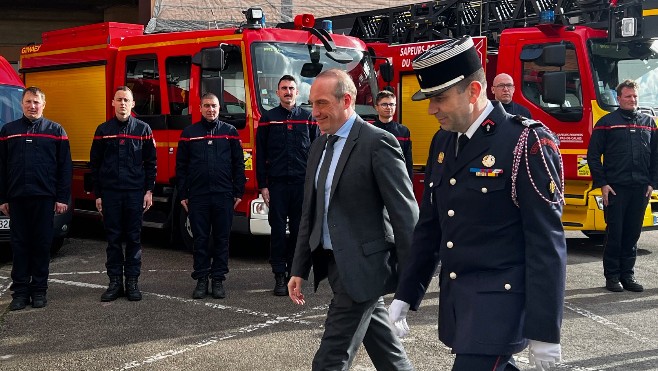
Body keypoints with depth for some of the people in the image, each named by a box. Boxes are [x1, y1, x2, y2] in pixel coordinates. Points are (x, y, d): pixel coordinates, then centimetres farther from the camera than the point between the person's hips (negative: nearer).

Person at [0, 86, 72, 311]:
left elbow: (65, 167, 3)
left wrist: (62, 198, -3)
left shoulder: (56, 131, 6)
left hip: (45, 197, -1)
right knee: (19, 244, 3)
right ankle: (20, 291, 8)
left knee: (42, 244, 3)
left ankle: (39, 290, 11)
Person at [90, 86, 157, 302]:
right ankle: (115, 282, 11)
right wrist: (97, 195, 4)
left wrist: (149, 191, -1)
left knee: (134, 238, 4)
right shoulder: (103, 130, 7)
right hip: (110, 193, 1)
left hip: (135, 193, -1)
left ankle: (132, 282, 10)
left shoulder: (143, 129, 4)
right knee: (113, 238, 4)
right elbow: (95, 164, 8)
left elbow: (150, 162, 5)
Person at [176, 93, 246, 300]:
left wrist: (238, 192, 2)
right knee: (200, 239, 4)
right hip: (197, 196, 0)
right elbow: (181, 166, 9)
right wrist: (182, 195, 4)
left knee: (222, 239, 4)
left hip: (224, 196, 0)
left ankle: (218, 279, 12)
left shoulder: (230, 132, 8)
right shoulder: (189, 133, 9)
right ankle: (201, 280, 12)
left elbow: (238, 164, 8)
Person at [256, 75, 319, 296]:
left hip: (302, 183, 1)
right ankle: (279, 276, 4)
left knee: (299, 230, 4)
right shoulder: (268, 119, 7)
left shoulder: (308, 119, 9)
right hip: (277, 184, -1)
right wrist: (262, 185, -1)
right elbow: (260, 155, 6)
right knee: (278, 230, -1)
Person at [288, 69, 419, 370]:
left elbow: (404, 213, -14)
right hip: (334, 264, 8)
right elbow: (310, 213, 15)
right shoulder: (319, 146, 12)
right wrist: (299, 269, 13)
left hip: (362, 268, -8)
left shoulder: (378, 142, -13)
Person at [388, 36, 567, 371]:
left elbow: (547, 244, -15)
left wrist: (544, 331, -16)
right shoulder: (442, 142, 8)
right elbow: (429, 226, 15)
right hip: (455, 302, 7)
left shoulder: (527, 143, -14)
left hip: (499, 304, -7)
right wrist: (405, 295, 13)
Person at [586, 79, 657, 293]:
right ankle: (612, 276, 9)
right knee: (614, 233, 1)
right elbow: (593, 155, -1)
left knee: (633, 234, 8)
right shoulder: (607, 122, 1)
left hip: (640, 188, 3)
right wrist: (602, 183, -7)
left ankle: (627, 274, 16)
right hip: (615, 188, -3)